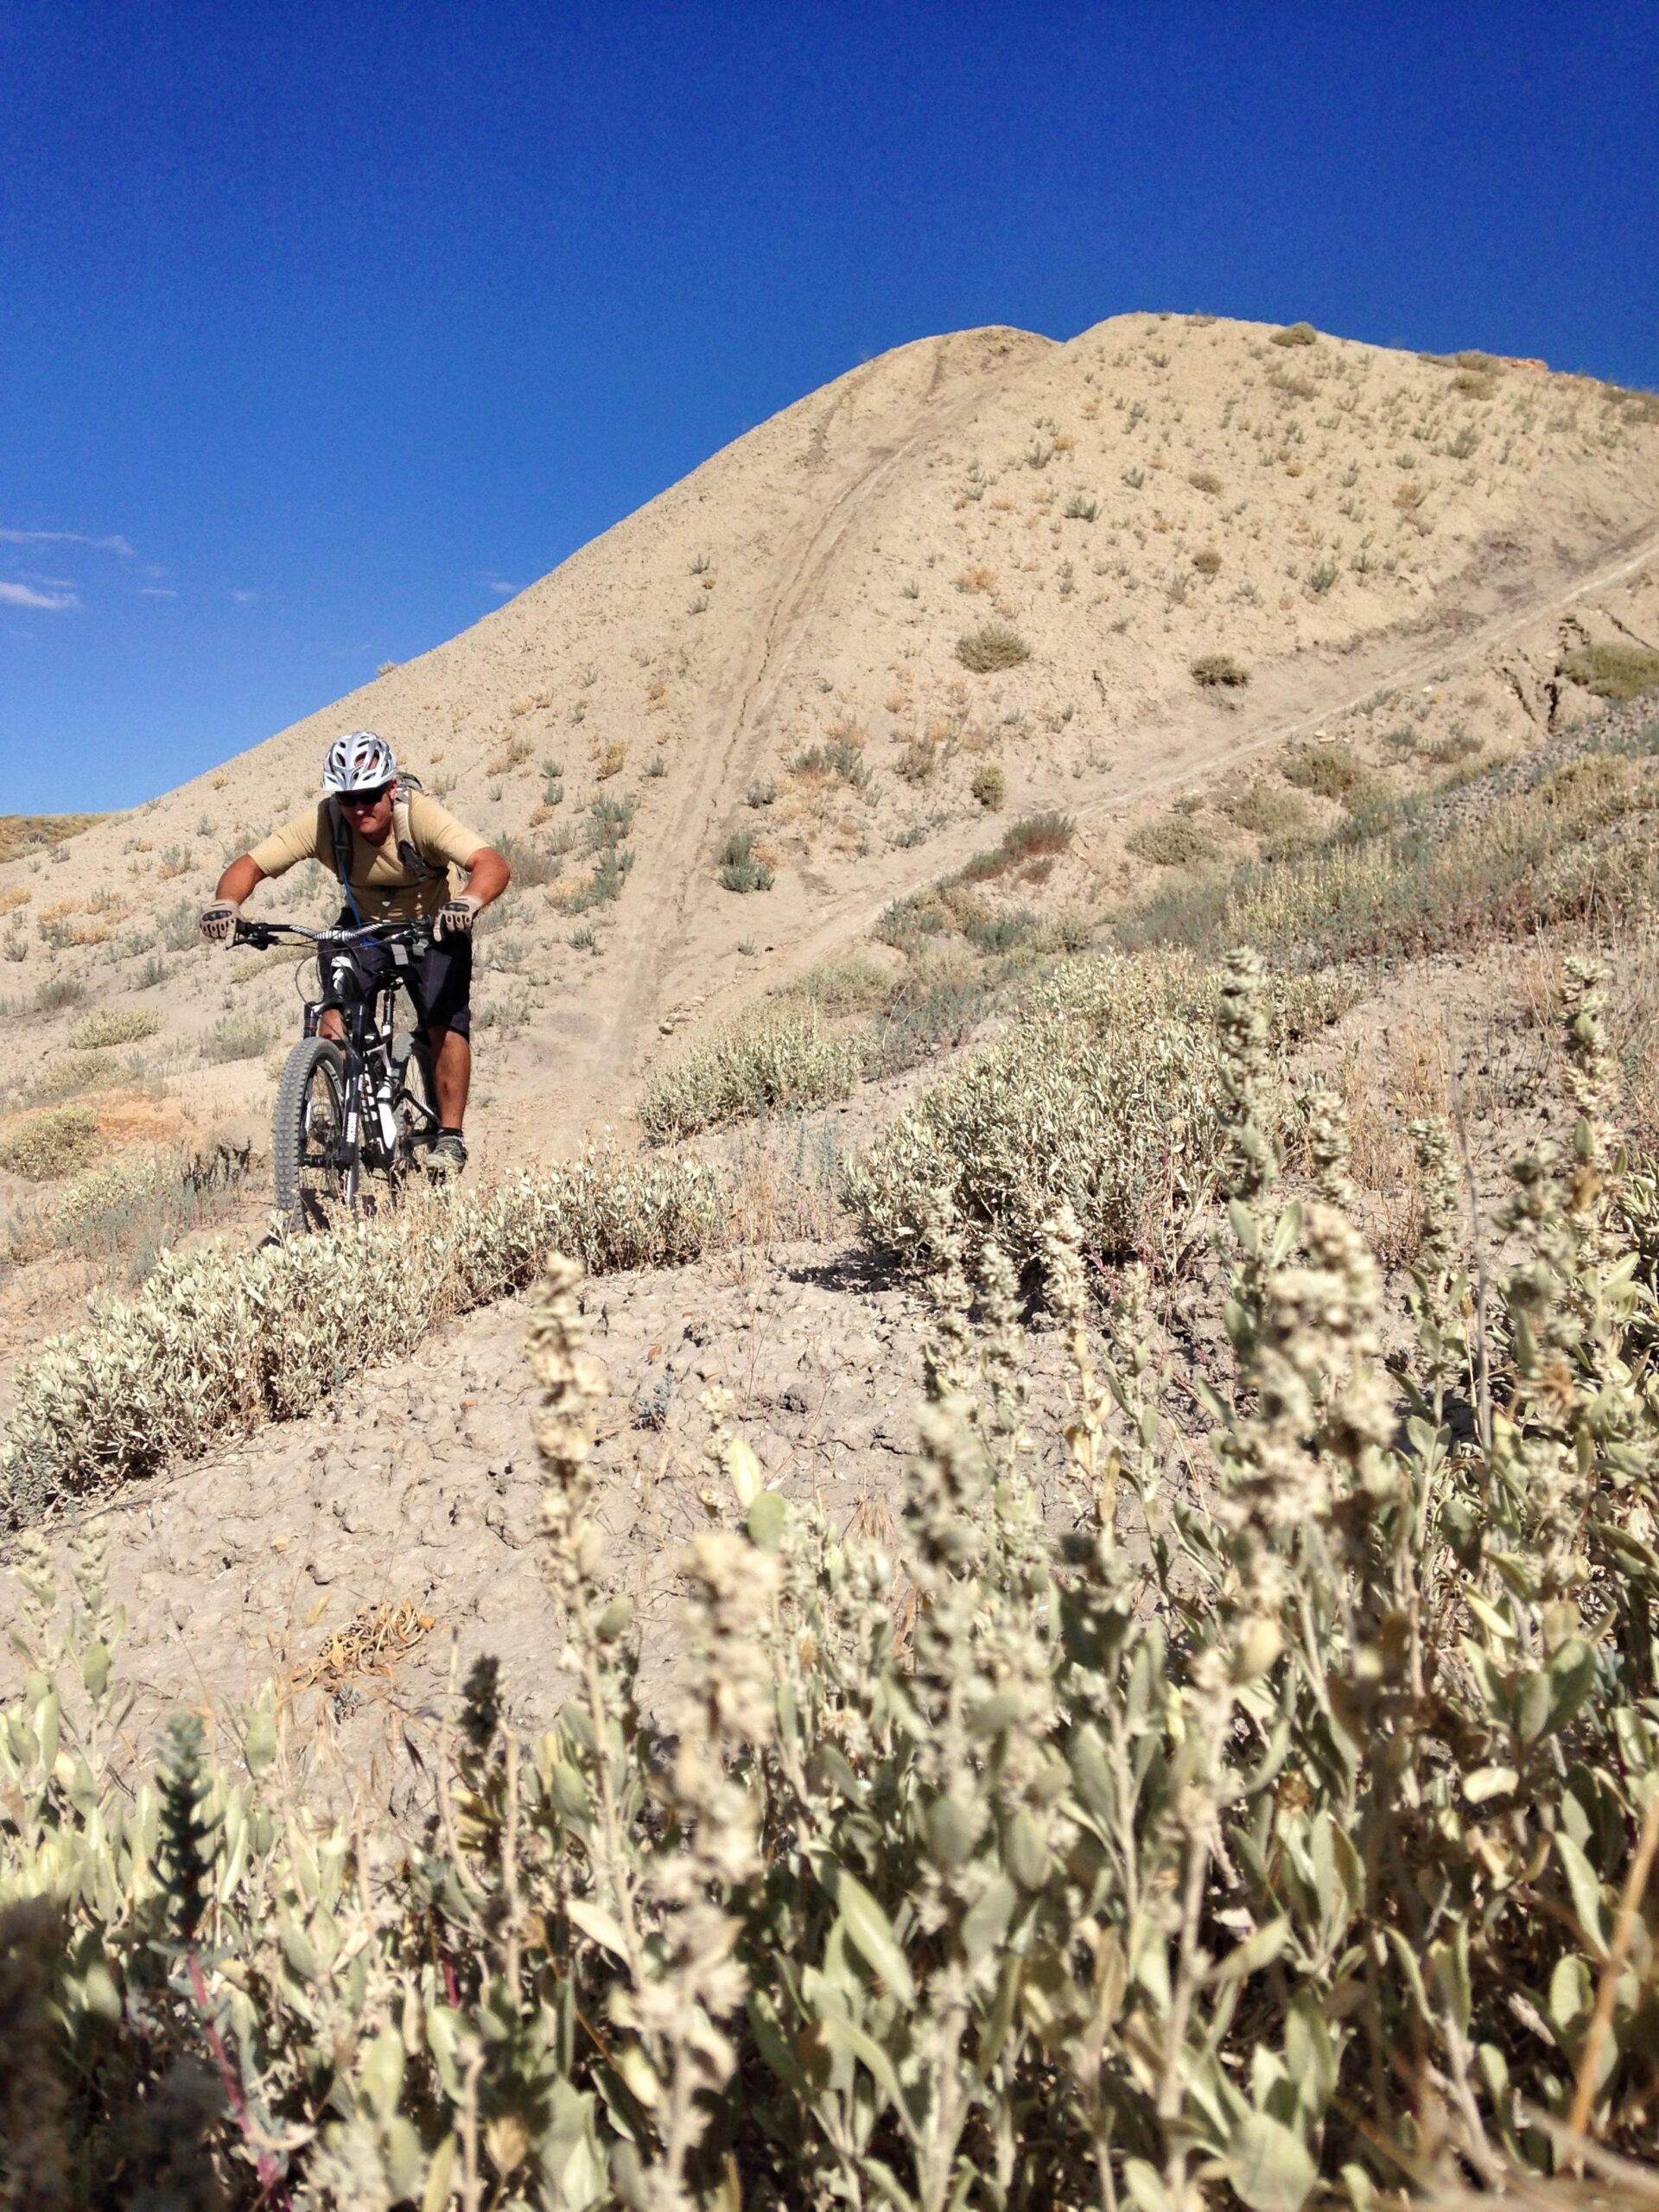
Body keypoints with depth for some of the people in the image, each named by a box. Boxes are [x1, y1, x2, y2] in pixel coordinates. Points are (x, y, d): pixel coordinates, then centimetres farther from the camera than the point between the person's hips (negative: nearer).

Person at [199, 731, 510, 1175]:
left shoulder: (420, 815, -32)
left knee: (445, 1022, -19)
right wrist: (225, 904, -46)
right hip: (363, 923, 3)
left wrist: (470, 901, -66)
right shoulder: (322, 822, -25)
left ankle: (450, 1136, -6)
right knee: (334, 1015, -17)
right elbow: (250, 864, -24)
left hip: (433, 926, -2)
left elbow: (493, 864, -45)